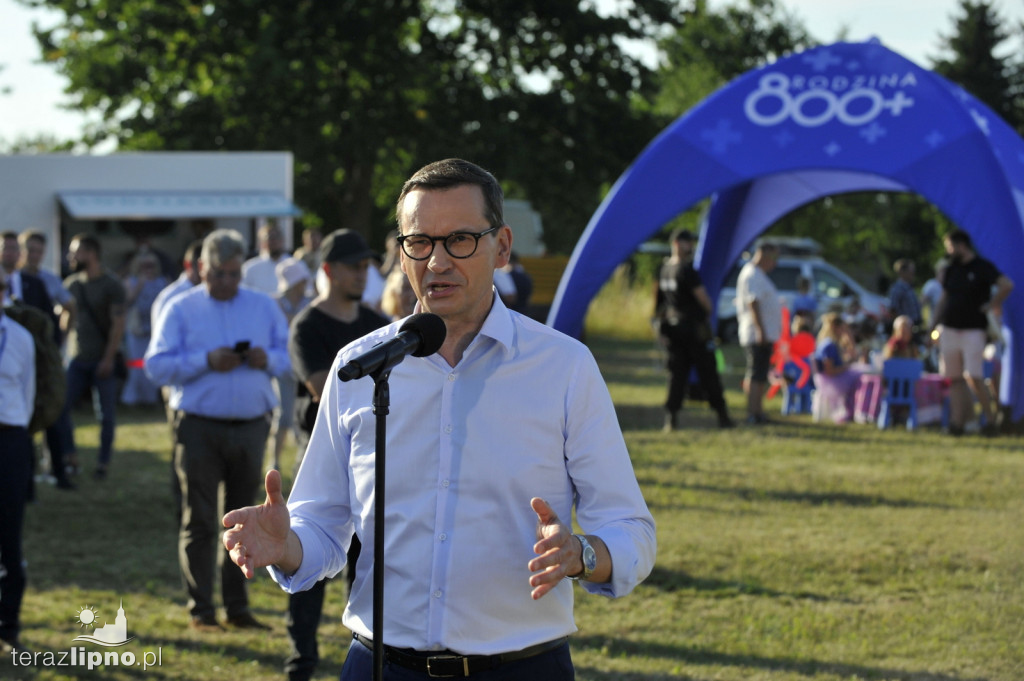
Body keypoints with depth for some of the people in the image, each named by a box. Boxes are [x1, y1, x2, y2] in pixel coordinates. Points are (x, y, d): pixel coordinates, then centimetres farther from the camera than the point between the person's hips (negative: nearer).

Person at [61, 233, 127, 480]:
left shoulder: (111, 286, -5)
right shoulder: (72, 284, 10)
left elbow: (118, 324, -9)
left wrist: (109, 358, -14)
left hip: (103, 360, -4)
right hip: (77, 358, 5)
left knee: (107, 414, 0)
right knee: (61, 406, -6)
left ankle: (103, 463, 10)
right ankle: (69, 456, 5)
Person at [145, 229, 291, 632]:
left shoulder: (265, 307, 12)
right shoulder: (181, 309, 3)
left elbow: (291, 356, 11)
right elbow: (156, 364, -5)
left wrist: (268, 359, -10)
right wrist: (206, 362, -16)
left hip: (251, 427, 3)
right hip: (199, 427, -3)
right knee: (199, 521, -2)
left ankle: (237, 606, 15)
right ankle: (200, 609, 3)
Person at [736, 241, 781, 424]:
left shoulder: (758, 275, 20)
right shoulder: (752, 275, -13)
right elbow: (753, 303, -22)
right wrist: (760, 330, -27)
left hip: (764, 334, 11)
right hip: (758, 334, -11)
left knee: (760, 376, 12)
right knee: (756, 375, -11)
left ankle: (757, 413, 16)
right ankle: (754, 413, -12)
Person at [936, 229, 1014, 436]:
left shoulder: (982, 267, -7)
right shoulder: (951, 269, 14)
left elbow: (1007, 285, -17)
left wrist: (990, 306, -13)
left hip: (973, 330, -6)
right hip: (949, 331, 6)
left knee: (974, 377, -12)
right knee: (953, 378, 3)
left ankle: (990, 418, 0)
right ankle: (957, 421, 6)